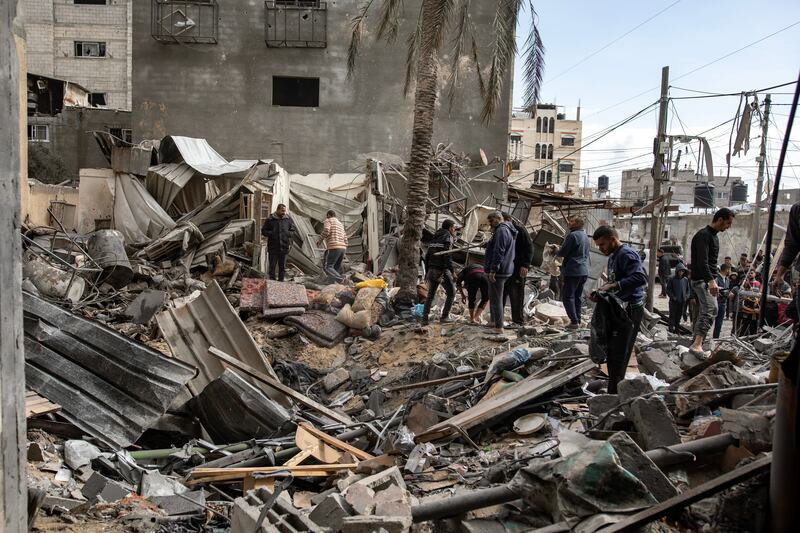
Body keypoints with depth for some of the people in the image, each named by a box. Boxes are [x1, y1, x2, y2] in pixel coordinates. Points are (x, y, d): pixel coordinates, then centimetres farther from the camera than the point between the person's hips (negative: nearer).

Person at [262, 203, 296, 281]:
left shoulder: (288, 219, 2)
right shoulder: (270, 219, -2)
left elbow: (294, 231, 9)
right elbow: (263, 231, 4)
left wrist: (288, 234, -11)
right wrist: (271, 234, -14)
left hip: (284, 246, 2)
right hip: (273, 247, -2)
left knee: (282, 266, 10)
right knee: (272, 266, 5)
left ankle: (281, 280, 20)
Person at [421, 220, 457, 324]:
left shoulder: (434, 238, 16)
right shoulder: (447, 237, -6)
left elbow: (427, 256, 16)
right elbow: (447, 256, -17)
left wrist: (427, 271, 20)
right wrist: (451, 271, -15)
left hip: (432, 270, 7)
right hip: (442, 271, -7)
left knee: (430, 295, 13)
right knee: (451, 292, 8)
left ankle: (424, 318, 7)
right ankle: (445, 316, 3)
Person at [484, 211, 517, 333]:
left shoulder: (501, 231, -16)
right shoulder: (507, 231, 19)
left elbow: (499, 252, -23)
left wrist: (493, 270, -24)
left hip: (497, 272, -11)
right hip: (505, 270, 11)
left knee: (496, 299, -7)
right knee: (494, 298, 21)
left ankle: (499, 327, -5)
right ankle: (494, 322, 29)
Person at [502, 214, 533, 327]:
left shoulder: (520, 230, -7)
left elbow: (529, 248, -11)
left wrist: (525, 265, -17)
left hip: (518, 269, -7)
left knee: (517, 296, -2)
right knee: (500, 294, 7)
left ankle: (518, 321, 5)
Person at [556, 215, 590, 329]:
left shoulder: (572, 235, -14)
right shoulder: (585, 236, 14)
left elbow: (563, 252, -15)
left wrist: (556, 252, 9)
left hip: (573, 271, -9)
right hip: (584, 271, 9)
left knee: (567, 296, -4)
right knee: (577, 297, 15)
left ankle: (574, 321, -9)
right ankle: (578, 320, 17)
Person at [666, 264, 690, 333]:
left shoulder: (686, 279, 5)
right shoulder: (672, 279, -7)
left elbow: (688, 289, 15)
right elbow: (668, 290, -4)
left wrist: (686, 296, 0)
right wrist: (672, 297, -13)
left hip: (682, 301, 4)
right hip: (674, 301, -4)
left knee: (679, 315, 11)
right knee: (672, 315, 1)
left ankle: (677, 327, 23)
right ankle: (671, 328, 8)